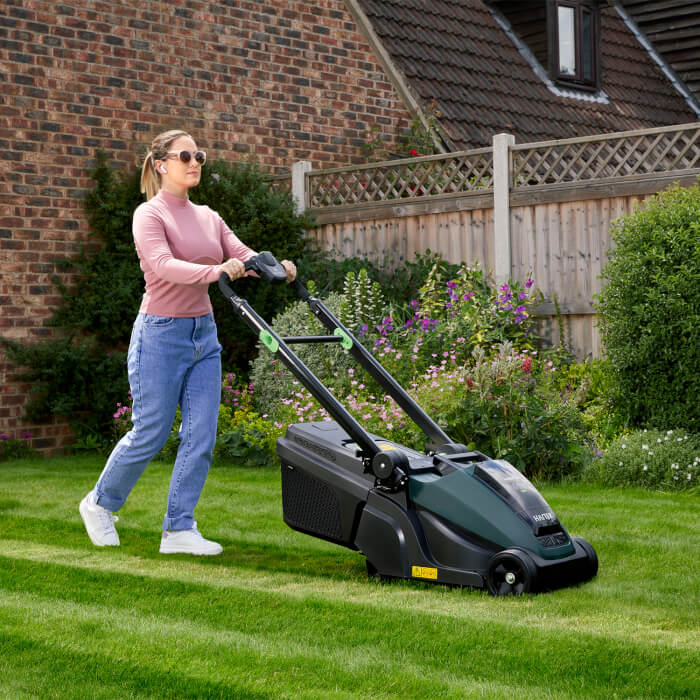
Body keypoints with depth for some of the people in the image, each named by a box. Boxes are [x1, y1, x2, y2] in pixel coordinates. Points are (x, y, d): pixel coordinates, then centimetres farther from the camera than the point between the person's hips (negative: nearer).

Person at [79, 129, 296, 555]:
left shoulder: (208, 217, 11)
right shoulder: (149, 214, -10)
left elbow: (243, 254, 0)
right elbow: (163, 265, -27)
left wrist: (276, 267, -21)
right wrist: (217, 270, -42)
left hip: (203, 333, 6)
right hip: (161, 333, -6)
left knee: (202, 435, 0)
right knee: (150, 435, 1)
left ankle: (179, 529, 9)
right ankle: (100, 504, 25)